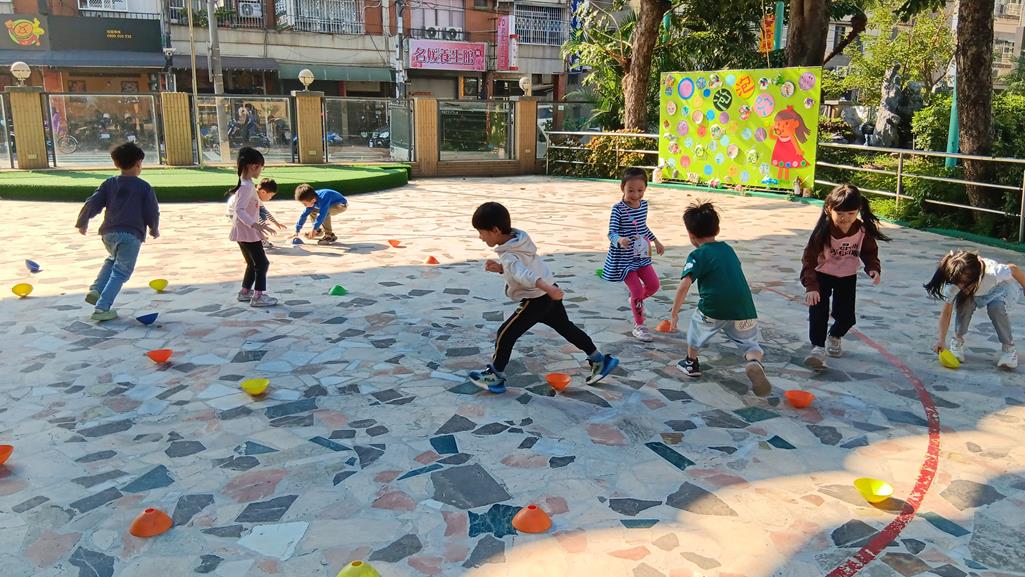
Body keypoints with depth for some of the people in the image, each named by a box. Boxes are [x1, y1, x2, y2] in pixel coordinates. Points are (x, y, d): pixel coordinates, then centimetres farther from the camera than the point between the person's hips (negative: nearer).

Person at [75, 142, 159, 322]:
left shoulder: (109, 184, 10)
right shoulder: (144, 187, 0)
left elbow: (91, 205, 8)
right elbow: (152, 213, 0)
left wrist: (82, 223, 24)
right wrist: (154, 231, 18)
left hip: (109, 233, 5)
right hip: (132, 235, -5)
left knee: (112, 260, 32)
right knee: (121, 272, 0)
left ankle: (96, 290, 15)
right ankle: (102, 307, -8)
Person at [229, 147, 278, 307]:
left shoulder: (246, 184, 11)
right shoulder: (247, 186, -20)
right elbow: (239, 210, -30)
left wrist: (256, 226, 28)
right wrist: (255, 225, -40)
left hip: (245, 232, 10)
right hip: (248, 232, -10)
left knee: (253, 264, 20)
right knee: (262, 263, -4)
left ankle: (245, 292, 29)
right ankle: (258, 296, -2)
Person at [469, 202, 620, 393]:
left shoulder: (508, 256, -24)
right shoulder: (519, 238, 3)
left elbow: (524, 275, -43)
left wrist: (547, 289, -56)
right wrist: (499, 268, 1)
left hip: (536, 300, -9)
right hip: (548, 295, 9)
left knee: (506, 334, 1)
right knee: (566, 327, 22)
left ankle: (495, 376, 14)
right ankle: (600, 360, 30)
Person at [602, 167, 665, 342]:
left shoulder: (644, 204, 2)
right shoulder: (618, 209, -19)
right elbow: (612, 233, -24)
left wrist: (656, 241, 26)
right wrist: (620, 240, -45)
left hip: (641, 255, 7)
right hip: (624, 257, -7)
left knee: (654, 285, 10)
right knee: (637, 290, -6)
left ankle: (635, 301, 41)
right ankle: (639, 326, 13)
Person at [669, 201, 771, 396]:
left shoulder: (697, 255, -2)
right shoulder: (728, 249, 17)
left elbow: (684, 285, -15)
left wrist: (674, 314, -9)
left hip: (712, 311, -3)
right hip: (745, 312, 4)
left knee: (696, 324, 27)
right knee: (751, 344, 18)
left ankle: (691, 363, 42)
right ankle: (754, 363, -14)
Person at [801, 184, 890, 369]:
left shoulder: (863, 230, -15)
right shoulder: (823, 231, -27)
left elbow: (869, 252, 2)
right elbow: (809, 259, -26)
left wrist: (873, 268, -18)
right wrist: (810, 286, -34)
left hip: (848, 277, 3)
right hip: (822, 275, -3)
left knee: (846, 316, 5)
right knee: (818, 311, -17)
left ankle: (835, 336, 37)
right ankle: (818, 347, -10)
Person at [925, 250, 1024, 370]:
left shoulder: (992, 272, -43)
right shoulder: (952, 285, -35)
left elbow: (1014, 270, -21)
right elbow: (946, 313, -30)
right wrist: (941, 340, -40)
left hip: (999, 286, -2)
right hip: (974, 293, 2)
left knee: (996, 308, -32)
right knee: (964, 304, -30)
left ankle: (1008, 348, -11)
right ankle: (957, 341, -7)